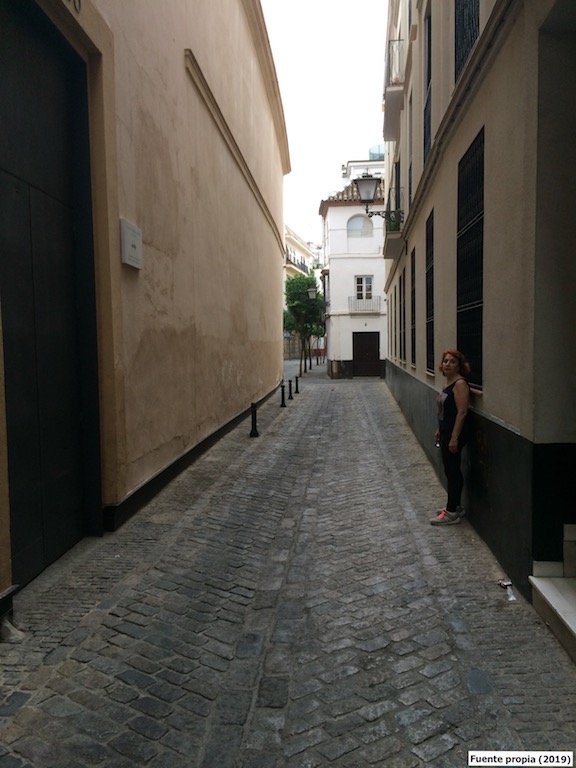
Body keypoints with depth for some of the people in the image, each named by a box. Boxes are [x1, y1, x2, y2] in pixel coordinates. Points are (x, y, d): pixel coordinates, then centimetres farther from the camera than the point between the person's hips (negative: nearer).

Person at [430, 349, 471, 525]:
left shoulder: (460, 383, -17)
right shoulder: (449, 382, 11)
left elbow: (462, 412, -21)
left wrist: (454, 437, -23)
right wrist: (440, 430, 21)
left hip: (454, 434, -10)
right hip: (446, 432, 10)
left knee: (452, 471, -3)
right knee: (451, 470, 16)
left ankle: (452, 513, 6)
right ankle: (455, 506, 28)